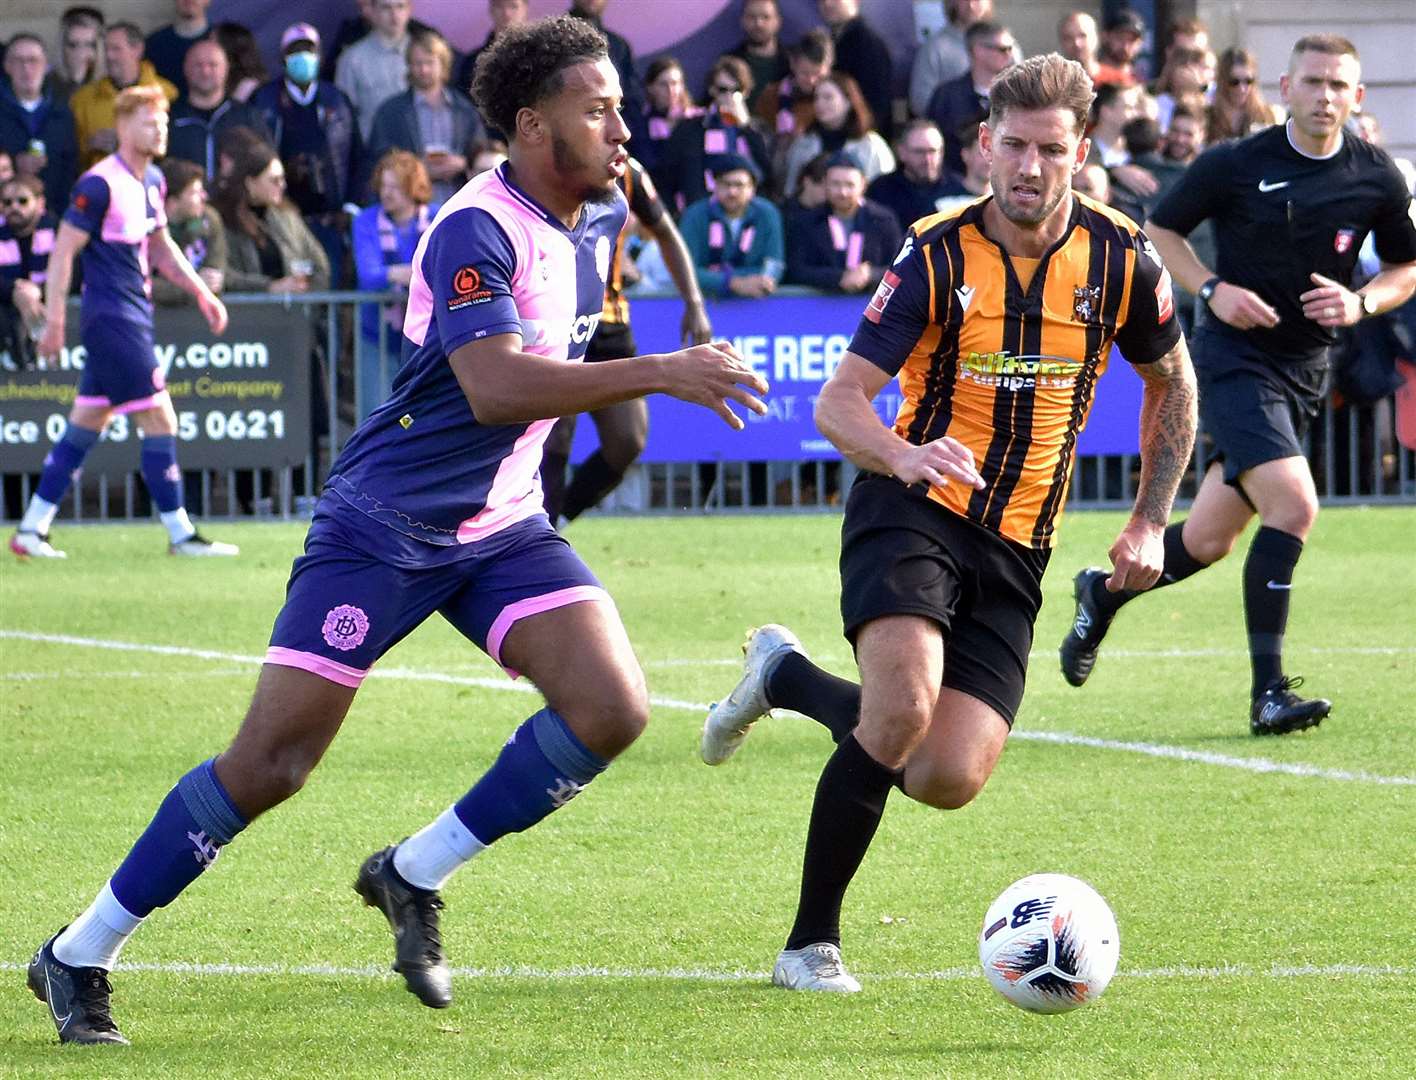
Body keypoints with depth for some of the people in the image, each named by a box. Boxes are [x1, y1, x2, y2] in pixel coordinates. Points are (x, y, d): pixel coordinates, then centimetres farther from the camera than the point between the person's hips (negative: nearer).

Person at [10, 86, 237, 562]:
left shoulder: (152, 182, 12)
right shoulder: (99, 184, -15)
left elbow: (161, 246, 25)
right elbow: (63, 251, -14)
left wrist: (202, 292, 18)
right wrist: (53, 320, -16)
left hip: (133, 317, 9)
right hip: (112, 320, -9)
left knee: (85, 428, 11)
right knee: (160, 421, -7)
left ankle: (31, 530, 14)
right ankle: (180, 535, -1)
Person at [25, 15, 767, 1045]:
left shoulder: (600, 217, 5)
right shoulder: (475, 230, -21)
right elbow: (494, 387, -34)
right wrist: (659, 373, -36)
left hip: (504, 526, 7)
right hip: (385, 525, -7)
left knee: (612, 709, -14)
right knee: (271, 762, -9)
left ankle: (413, 878, 3)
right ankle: (79, 958, 5)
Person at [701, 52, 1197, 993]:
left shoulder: (1121, 261, -2)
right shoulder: (938, 258, -9)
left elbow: (1172, 384, 16)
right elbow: (838, 403, -12)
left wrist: (1151, 522, 10)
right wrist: (904, 456, -33)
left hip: (1015, 549, 3)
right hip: (913, 514, -3)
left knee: (948, 779, -9)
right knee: (903, 709, -29)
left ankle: (788, 676, 20)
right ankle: (813, 941, -12)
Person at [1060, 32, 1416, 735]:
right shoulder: (1235, 165, -9)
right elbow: (1159, 229, 4)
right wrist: (1211, 288, -11)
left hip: (1305, 371, 5)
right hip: (1234, 356, -5)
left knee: (1209, 541, 10)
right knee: (1294, 504, -23)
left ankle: (1104, 592, 40)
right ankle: (1268, 693, -18)